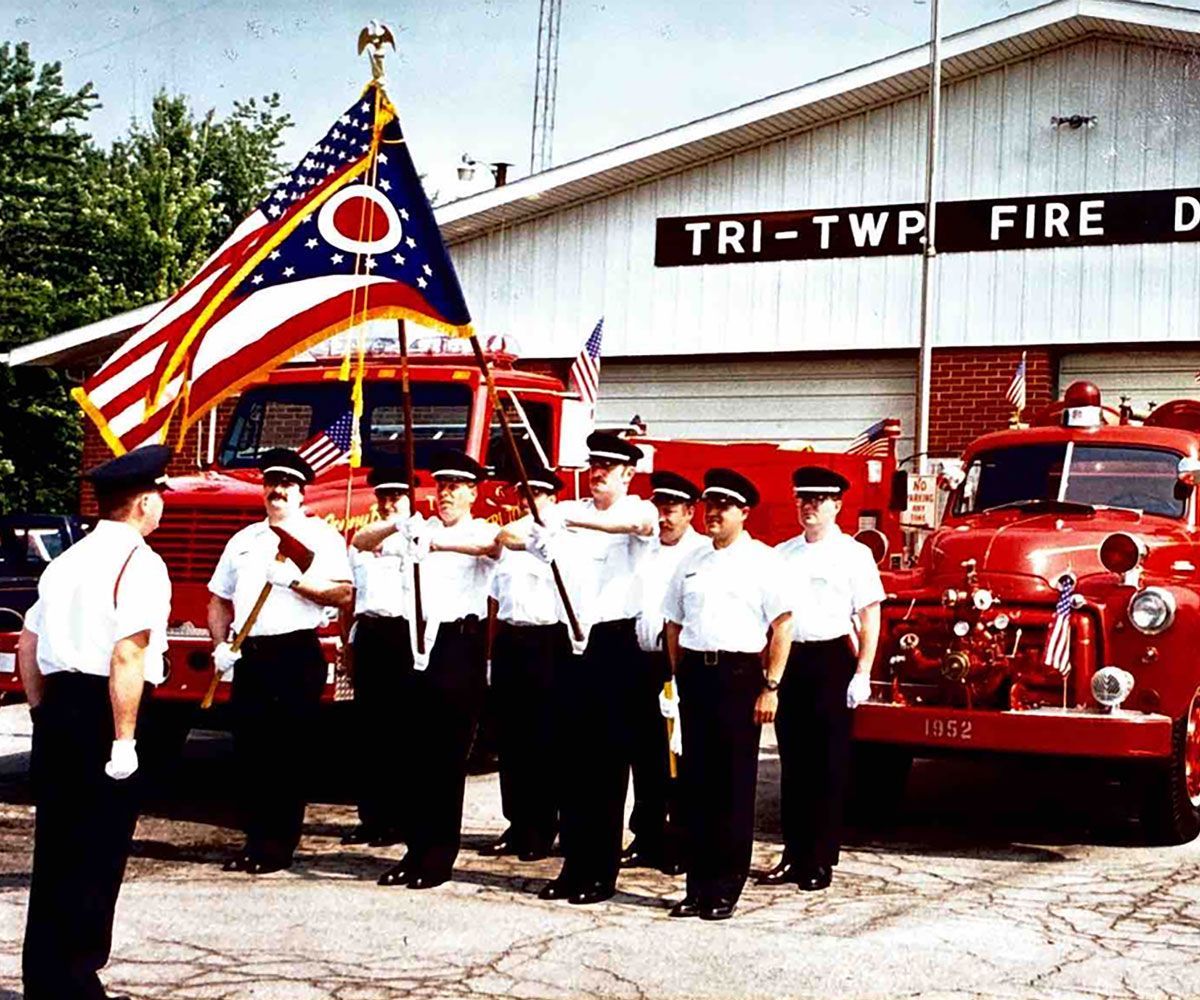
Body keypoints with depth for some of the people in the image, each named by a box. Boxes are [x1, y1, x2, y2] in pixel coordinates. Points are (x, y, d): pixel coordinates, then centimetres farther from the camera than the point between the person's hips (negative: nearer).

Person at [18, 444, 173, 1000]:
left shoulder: (69, 561, 16)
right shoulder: (139, 563, -10)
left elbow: (27, 646, 19)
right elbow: (127, 656, -20)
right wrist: (124, 739, -19)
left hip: (56, 711, 8)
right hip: (101, 717, -8)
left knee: (55, 849, 13)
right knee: (96, 856, 0)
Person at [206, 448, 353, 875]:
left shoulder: (320, 535, 3)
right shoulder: (244, 540, 19)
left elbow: (343, 594, -8)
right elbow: (219, 599, 22)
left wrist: (295, 580, -17)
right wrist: (221, 645, 7)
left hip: (297, 653, -5)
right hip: (249, 655, 5)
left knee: (289, 751, -3)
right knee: (249, 751, 5)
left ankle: (280, 844, 4)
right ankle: (256, 839, 13)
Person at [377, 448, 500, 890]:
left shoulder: (481, 531, 4)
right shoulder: (421, 527, 17)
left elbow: (490, 545, -21)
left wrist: (436, 544, -37)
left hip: (460, 643, -4)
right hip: (417, 644, 4)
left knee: (448, 754, -2)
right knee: (413, 752, 5)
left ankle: (441, 854, 4)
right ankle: (416, 849, 11)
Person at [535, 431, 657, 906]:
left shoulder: (641, 511, 0)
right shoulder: (568, 511, 12)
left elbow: (629, 522, -25)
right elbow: (535, 538, -7)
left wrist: (576, 519, -38)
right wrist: (530, 533, -31)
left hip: (616, 642, -4)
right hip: (573, 640, 4)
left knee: (608, 759, -1)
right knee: (572, 755, 6)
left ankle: (602, 870, 5)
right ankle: (574, 863, 13)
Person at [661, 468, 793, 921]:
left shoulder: (761, 561, -1)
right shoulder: (691, 563, 14)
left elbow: (782, 626, -5)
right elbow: (674, 624, 18)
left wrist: (770, 687, -11)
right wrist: (678, 679, 9)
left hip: (739, 672, -4)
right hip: (694, 674, 5)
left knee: (734, 785, 1)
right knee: (697, 782, 6)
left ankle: (726, 889, 8)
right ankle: (698, 886, 12)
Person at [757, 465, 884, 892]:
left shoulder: (854, 554, 0)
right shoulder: (782, 554, 13)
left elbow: (870, 617, -4)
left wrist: (862, 674, -11)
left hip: (832, 660, -4)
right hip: (788, 660, 4)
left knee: (829, 764, 1)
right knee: (793, 763, 8)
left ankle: (822, 861, 8)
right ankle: (794, 856, 15)